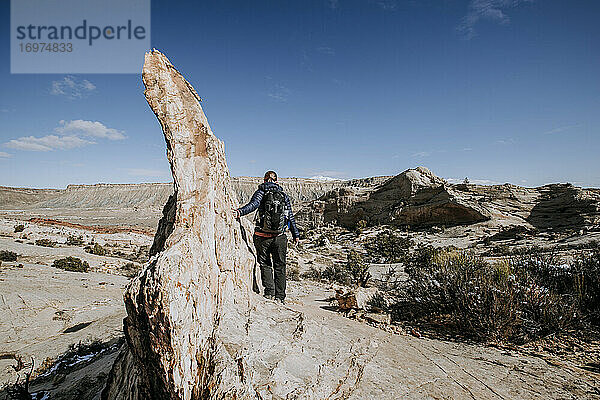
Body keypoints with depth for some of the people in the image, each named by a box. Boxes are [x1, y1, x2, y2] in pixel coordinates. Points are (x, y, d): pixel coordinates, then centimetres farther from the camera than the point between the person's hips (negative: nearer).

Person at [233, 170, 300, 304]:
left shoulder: (261, 192, 2)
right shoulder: (283, 195, 8)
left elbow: (253, 204, -20)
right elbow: (291, 216, 7)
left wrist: (240, 212, -34)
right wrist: (296, 235, 13)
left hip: (263, 237, -2)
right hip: (280, 237, 2)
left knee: (265, 264, 15)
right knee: (279, 267, 13)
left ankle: (269, 292, 6)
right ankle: (280, 297, 16)